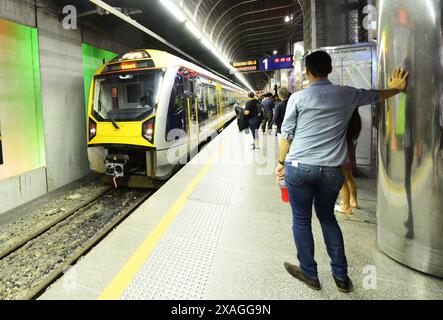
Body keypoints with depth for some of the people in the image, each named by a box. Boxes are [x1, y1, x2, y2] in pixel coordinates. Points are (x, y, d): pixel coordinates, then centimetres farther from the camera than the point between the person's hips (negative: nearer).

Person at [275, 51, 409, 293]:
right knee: (327, 217, 20)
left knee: (301, 220, 11)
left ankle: (309, 273, 24)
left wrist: (281, 162, 11)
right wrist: (398, 87, 45)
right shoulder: (347, 94, 6)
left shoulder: (298, 98, -2)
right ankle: (341, 276, 28)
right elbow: (376, 95, 25)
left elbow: (286, 134, 0)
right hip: (332, 170, 3)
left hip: (299, 167, -3)